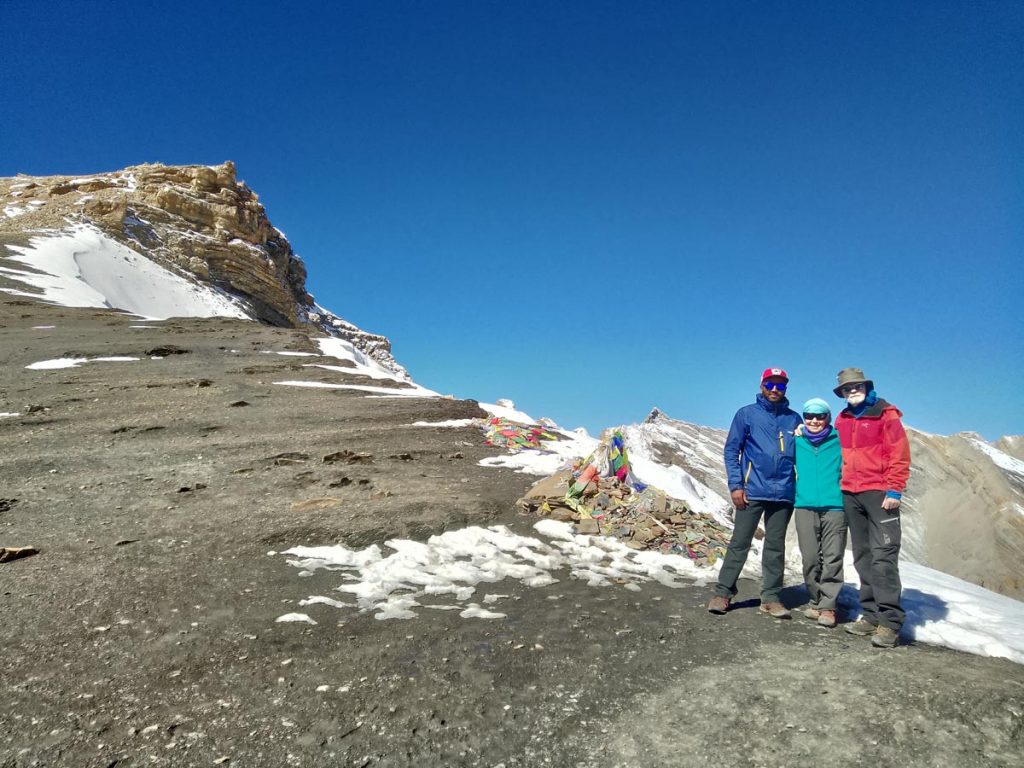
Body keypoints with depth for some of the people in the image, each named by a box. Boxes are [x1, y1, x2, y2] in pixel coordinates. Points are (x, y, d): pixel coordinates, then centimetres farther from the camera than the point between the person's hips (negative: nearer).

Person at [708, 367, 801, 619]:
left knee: (775, 547, 9)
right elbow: (731, 451, 0)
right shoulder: (746, 414, 2)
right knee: (739, 543, 0)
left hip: (784, 494, 3)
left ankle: (771, 597, 17)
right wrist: (735, 485, -8)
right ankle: (723, 593, 6)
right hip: (752, 492, -2)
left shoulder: (794, 419, 9)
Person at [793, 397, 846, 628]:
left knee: (832, 558, -3)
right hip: (805, 507, 2)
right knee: (810, 559, 5)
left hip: (834, 506, -2)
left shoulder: (839, 441, 3)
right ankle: (816, 601, 19)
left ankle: (828, 606, 4)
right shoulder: (797, 442, 11)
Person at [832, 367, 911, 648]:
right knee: (863, 558, 9)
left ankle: (890, 622, -8)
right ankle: (871, 616, 15)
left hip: (879, 494, -6)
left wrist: (894, 489, -13)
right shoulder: (842, 420, 14)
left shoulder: (885, 415, -2)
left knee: (883, 557, -10)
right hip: (850, 495, 6)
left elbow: (900, 454, -8)